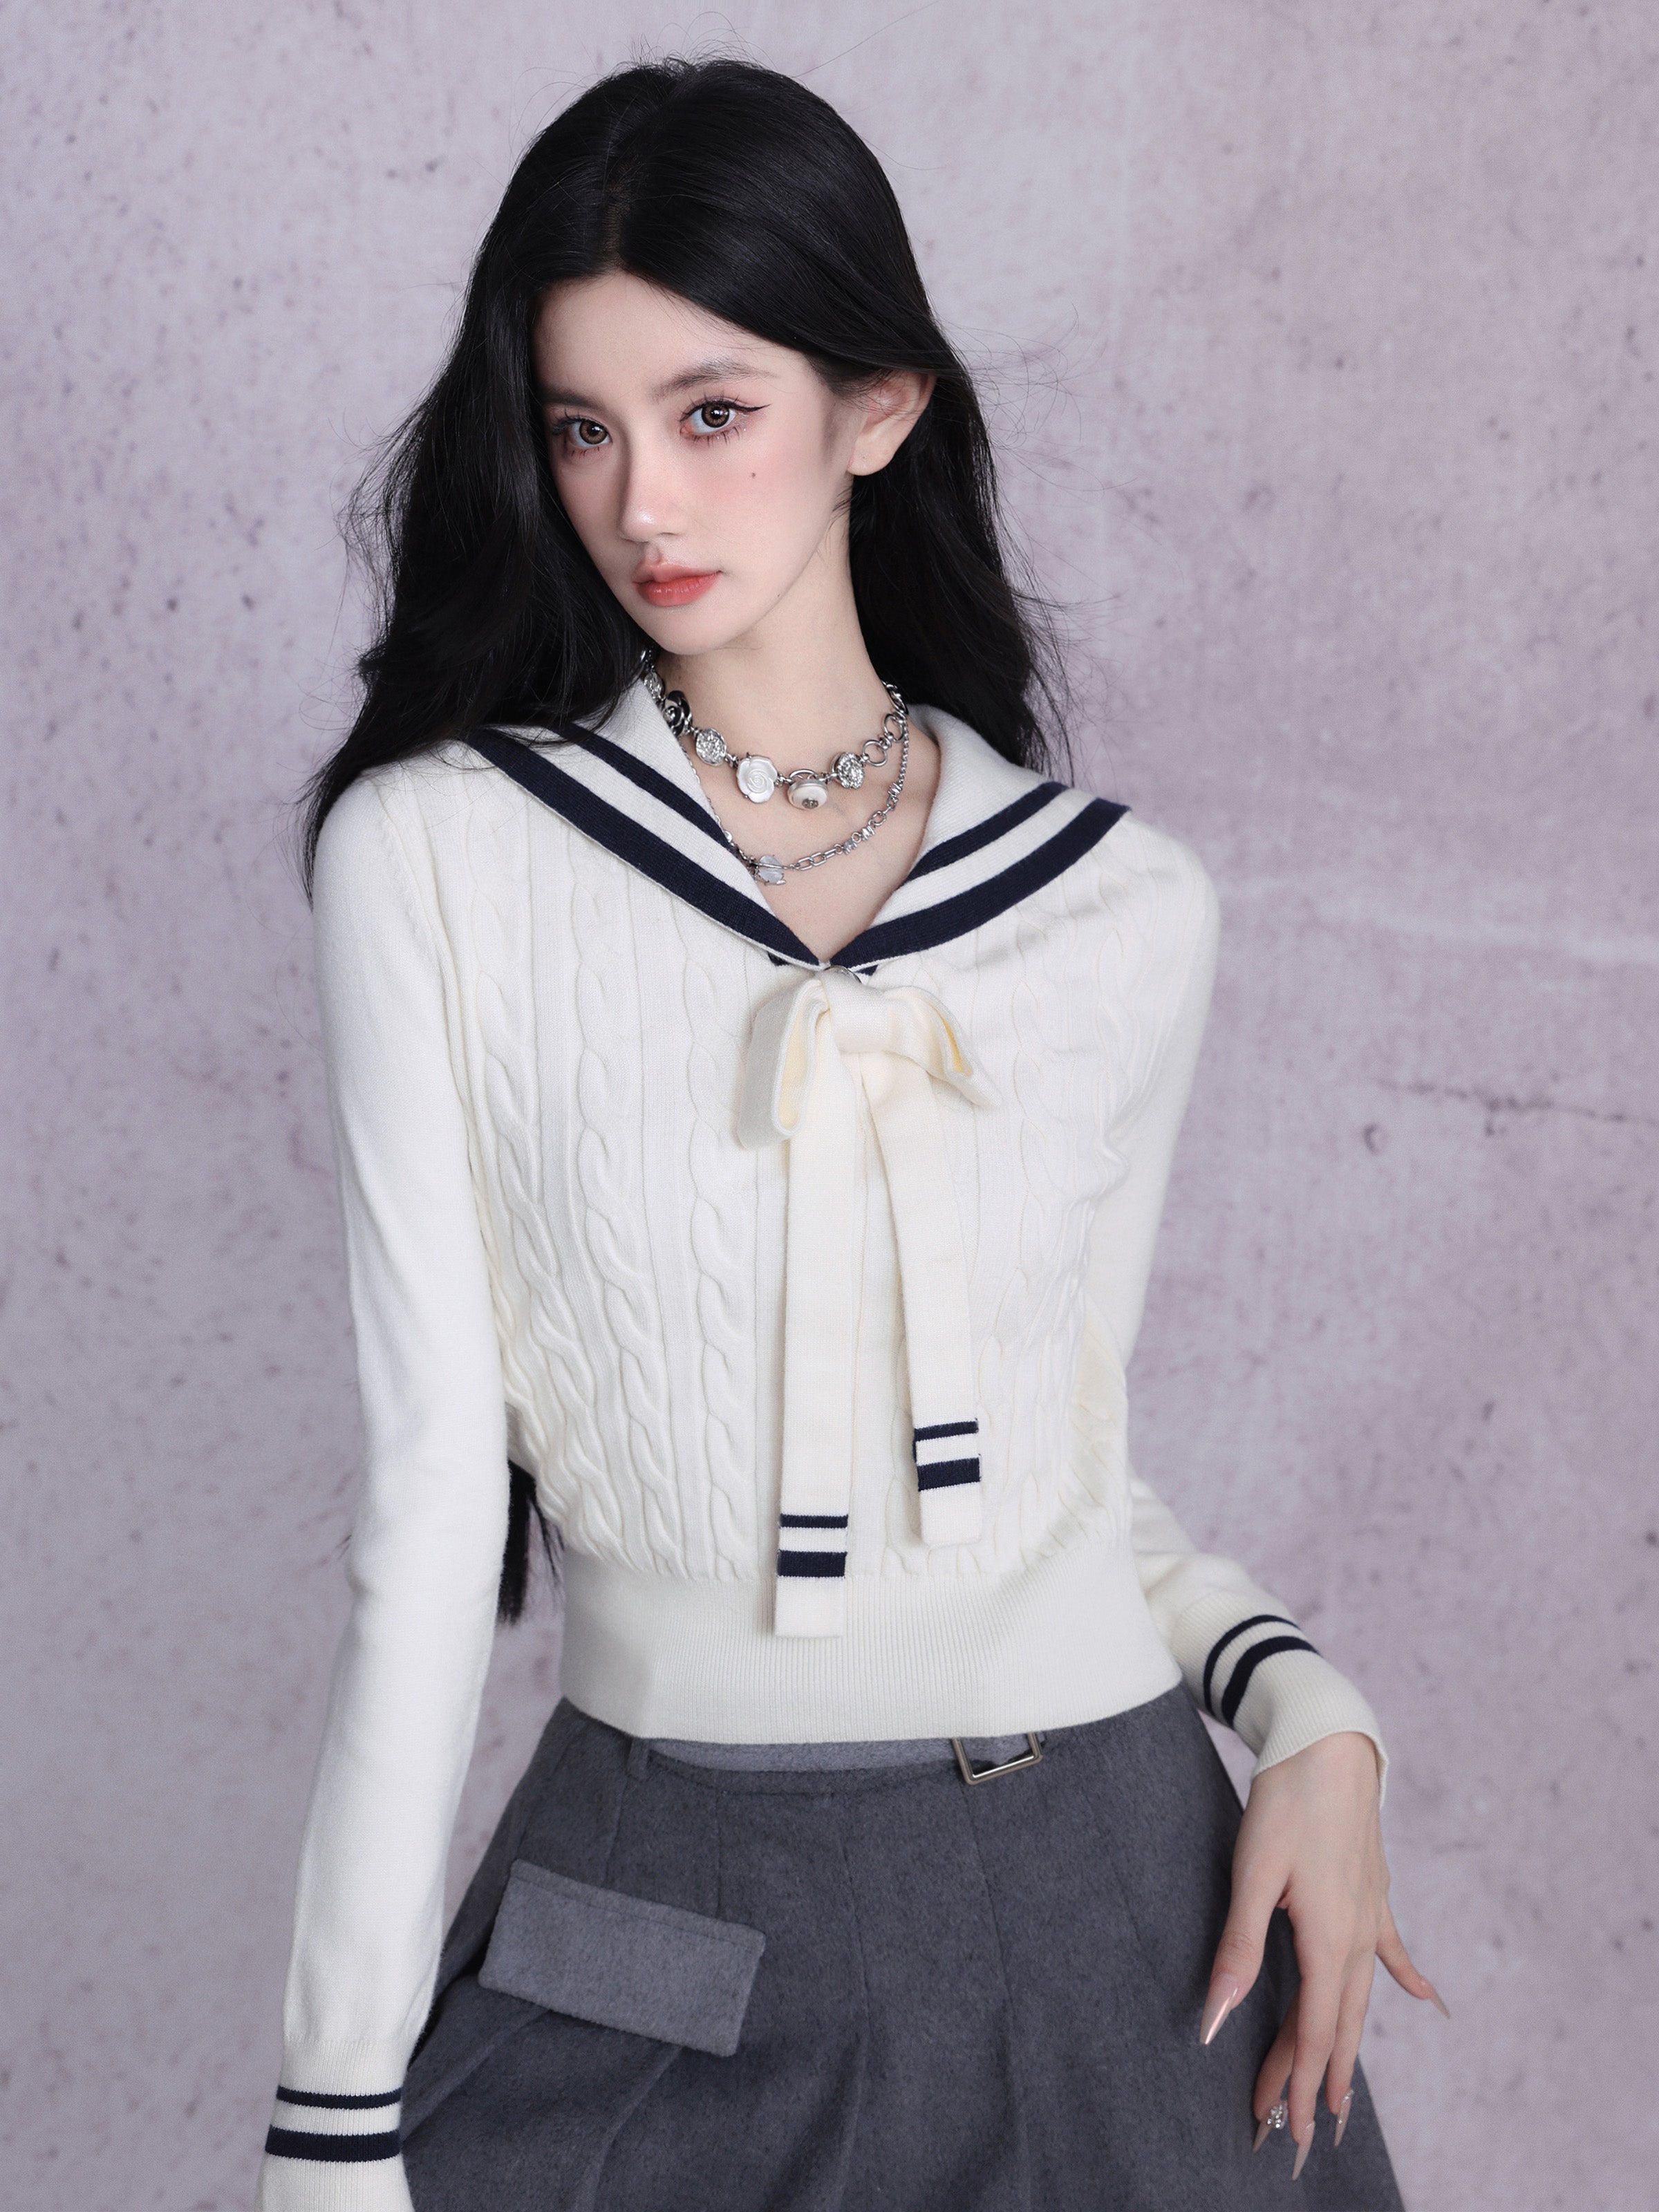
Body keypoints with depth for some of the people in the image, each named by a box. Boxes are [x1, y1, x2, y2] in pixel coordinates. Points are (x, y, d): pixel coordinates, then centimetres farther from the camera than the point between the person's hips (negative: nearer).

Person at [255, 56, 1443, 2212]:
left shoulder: (1125, 905, 0)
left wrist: (1303, 1706, -7)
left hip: (1118, 1907, 2)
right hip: (669, 1932, -2)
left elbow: (1066, 1457, 10)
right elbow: (433, 1499, -7)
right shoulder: (437, 858, -6)